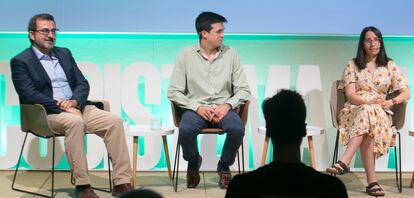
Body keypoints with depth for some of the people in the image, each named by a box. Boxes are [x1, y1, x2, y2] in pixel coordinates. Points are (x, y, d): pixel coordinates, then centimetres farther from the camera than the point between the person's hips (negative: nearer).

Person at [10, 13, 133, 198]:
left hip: (76, 107, 6)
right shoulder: (20, 61, 2)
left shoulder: (64, 53, 20)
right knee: (74, 122, -38)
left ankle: (122, 183, -19)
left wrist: (74, 101, -10)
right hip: (46, 114, -6)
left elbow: (82, 84, 13)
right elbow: (29, 95, -12)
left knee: (114, 120, -18)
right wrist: (62, 107, -20)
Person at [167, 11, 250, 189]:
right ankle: (193, 163, 3)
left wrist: (227, 105, -13)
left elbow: (243, 89, 5)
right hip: (196, 108, -1)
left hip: (223, 108, 1)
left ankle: (224, 166, 1)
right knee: (186, 130, -33)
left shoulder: (230, 53, 5)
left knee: (237, 129, -31)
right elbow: (173, 92, -2)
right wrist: (197, 107, -14)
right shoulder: (187, 55, 1)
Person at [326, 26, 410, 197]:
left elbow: (406, 93, 6)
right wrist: (368, 102, -21)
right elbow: (350, 95, -2)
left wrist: (391, 102, -15)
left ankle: (345, 162, -49)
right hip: (354, 110, -1)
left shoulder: (389, 65, 12)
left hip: (380, 113, 1)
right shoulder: (353, 65, 9)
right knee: (368, 111, -39)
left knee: (368, 115, -38)